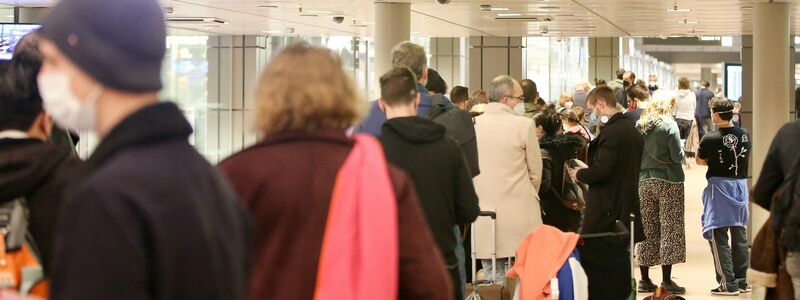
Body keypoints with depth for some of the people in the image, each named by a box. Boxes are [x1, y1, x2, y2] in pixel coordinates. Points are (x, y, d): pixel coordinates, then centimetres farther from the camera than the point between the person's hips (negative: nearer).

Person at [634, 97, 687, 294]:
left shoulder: (639, 125, 6)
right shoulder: (669, 125, -9)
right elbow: (677, 156, -11)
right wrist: (681, 152, 8)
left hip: (644, 180, 5)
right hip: (668, 181, -5)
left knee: (646, 228, 9)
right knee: (669, 228, -2)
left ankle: (645, 279, 11)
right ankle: (666, 280, -4)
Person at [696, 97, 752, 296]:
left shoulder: (710, 139, -14)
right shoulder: (745, 135, 1)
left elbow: (699, 160, 0)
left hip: (720, 187, -5)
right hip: (741, 185, 5)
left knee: (719, 237, 1)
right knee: (740, 236, 13)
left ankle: (728, 283, -2)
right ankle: (742, 281, 18)